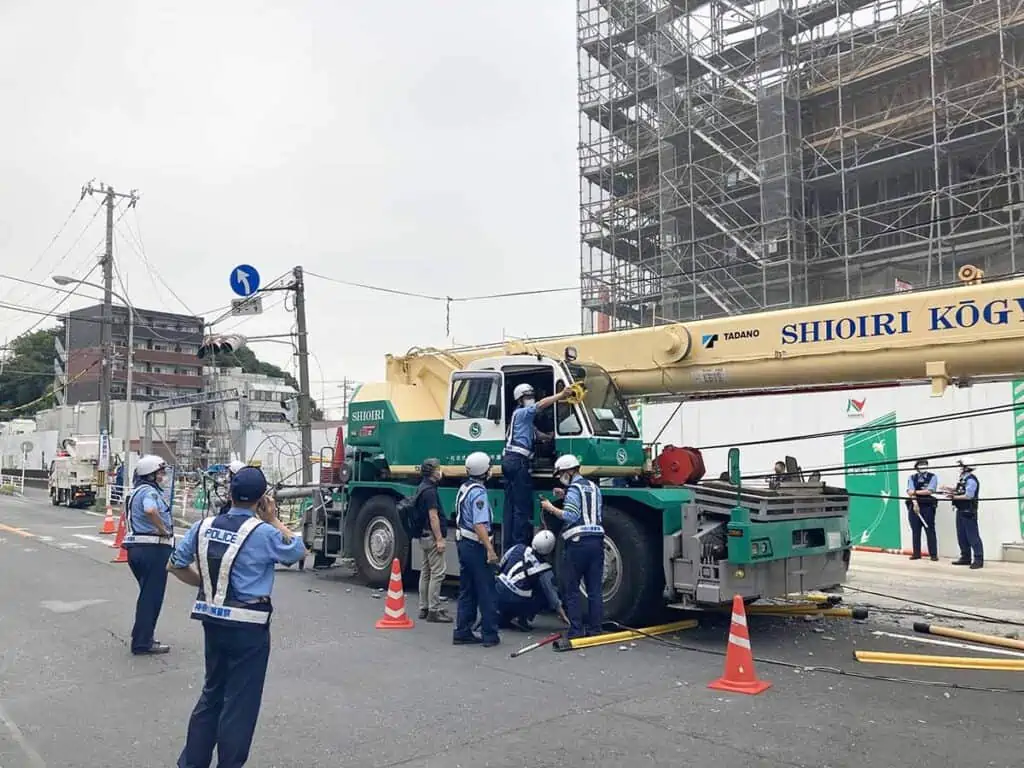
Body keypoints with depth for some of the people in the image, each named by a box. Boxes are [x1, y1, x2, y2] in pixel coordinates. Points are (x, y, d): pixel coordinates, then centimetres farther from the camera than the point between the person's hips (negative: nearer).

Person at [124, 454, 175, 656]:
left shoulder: (137, 491, 18)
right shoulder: (150, 491, -15)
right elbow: (150, 511, -37)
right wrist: (163, 530, -23)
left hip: (135, 547, 10)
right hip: (153, 548, -10)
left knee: (147, 593, 21)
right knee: (152, 596, -1)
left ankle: (141, 637, 30)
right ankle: (143, 643, 5)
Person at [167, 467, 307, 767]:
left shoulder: (204, 526, 0)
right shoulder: (263, 533, -15)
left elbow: (175, 565, 9)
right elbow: (298, 552, 2)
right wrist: (273, 519, 4)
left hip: (213, 621, 6)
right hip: (248, 626, -6)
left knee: (211, 693, 22)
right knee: (240, 701, 6)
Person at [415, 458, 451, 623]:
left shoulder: (422, 488, 15)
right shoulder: (430, 490, -17)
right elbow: (433, 516, -21)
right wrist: (439, 539, -20)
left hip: (424, 535, 11)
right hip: (432, 536, -11)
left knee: (426, 572, 13)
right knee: (437, 572, -9)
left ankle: (424, 608, 19)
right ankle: (434, 611, -8)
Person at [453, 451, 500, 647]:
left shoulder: (464, 488, 12)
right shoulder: (479, 493, -18)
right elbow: (479, 525, -26)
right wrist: (490, 550, -28)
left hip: (463, 543, 9)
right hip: (476, 545, -9)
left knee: (467, 591, 14)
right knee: (487, 592, -2)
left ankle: (462, 632, 16)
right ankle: (490, 635, 2)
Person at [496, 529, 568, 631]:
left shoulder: (518, 548, 0)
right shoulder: (544, 572, -7)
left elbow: (500, 566, 10)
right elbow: (553, 598, 3)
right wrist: (563, 616, 18)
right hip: (514, 603, -5)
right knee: (545, 596, 9)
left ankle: (503, 618, 15)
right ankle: (522, 618, -2)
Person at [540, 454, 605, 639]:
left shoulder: (574, 489, -6)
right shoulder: (593, 487, 19)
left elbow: (570, 516, -14)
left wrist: (551, 508, -3)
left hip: (578, 542, -7)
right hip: (597, 541, 7)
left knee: (572, 589, 0)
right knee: (594, 589, 9)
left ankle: (576, 630, -1)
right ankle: (595, 628, 11)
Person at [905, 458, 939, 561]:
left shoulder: (932, 477, 3)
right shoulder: (912, 478, 9)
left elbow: (929, 491, -11)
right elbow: (910, 492, -4)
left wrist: (915, 492, -8)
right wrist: (915, 503, -17)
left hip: (928, 507, -2)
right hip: (914, 506, 2)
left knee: (930, 531, -1)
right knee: (915, 531, 5)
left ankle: (933, 554, 5)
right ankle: (916, 554, 12)